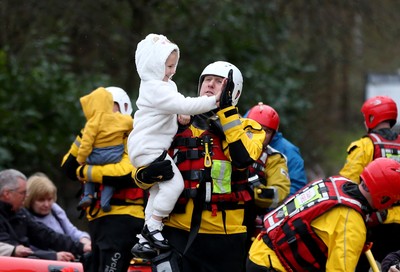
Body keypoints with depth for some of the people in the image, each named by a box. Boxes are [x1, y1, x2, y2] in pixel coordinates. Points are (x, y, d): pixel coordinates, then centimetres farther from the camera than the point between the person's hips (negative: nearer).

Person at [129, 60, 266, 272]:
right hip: (178, 232, 1)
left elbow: (243, 157, -15)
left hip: (224, 237, -1)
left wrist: (227, 111, -14)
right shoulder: (178, 126, 12)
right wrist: (146, 173, -15)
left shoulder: (245, 128, 8)